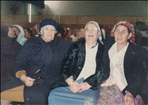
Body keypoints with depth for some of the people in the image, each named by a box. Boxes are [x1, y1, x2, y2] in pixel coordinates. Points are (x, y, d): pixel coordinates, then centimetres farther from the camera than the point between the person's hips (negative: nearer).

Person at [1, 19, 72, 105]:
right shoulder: (31, 43, 13)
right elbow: (20, 63, 5)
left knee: (36, 96, -35)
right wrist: (23, 77, -12)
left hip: (47, 81, -1)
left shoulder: (61, 44, 18)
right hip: (28, 77, 1)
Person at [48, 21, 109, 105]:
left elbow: (103, 72, 2)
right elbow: (65, 65, 8)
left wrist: (88, 84, -13)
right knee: (53, 96, -25)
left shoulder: (103, 50, 13)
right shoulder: (76, 46, 17)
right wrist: (71, 82, -9)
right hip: (70, 83, 2)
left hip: (91, 86, -2)